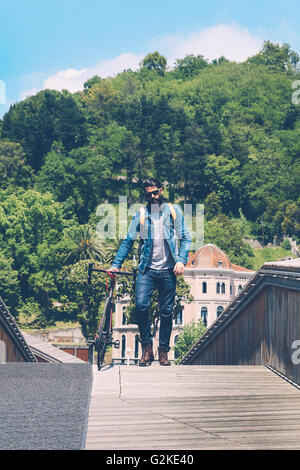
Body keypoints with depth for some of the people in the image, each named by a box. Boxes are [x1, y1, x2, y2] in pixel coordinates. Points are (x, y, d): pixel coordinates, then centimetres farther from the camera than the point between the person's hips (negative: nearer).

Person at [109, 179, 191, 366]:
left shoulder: (174, 211, 8)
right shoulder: (141, 214, 9)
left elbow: (185, 238, 5)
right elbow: (128, 241, 9)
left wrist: (182, 260, -10)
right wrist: (116, 264, -1)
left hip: (168, 270, 0)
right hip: (147, 269, 0)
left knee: (166, 312, 3)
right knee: (141, 305, -17)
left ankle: (163, 352, 13)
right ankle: (147, 347, -2)